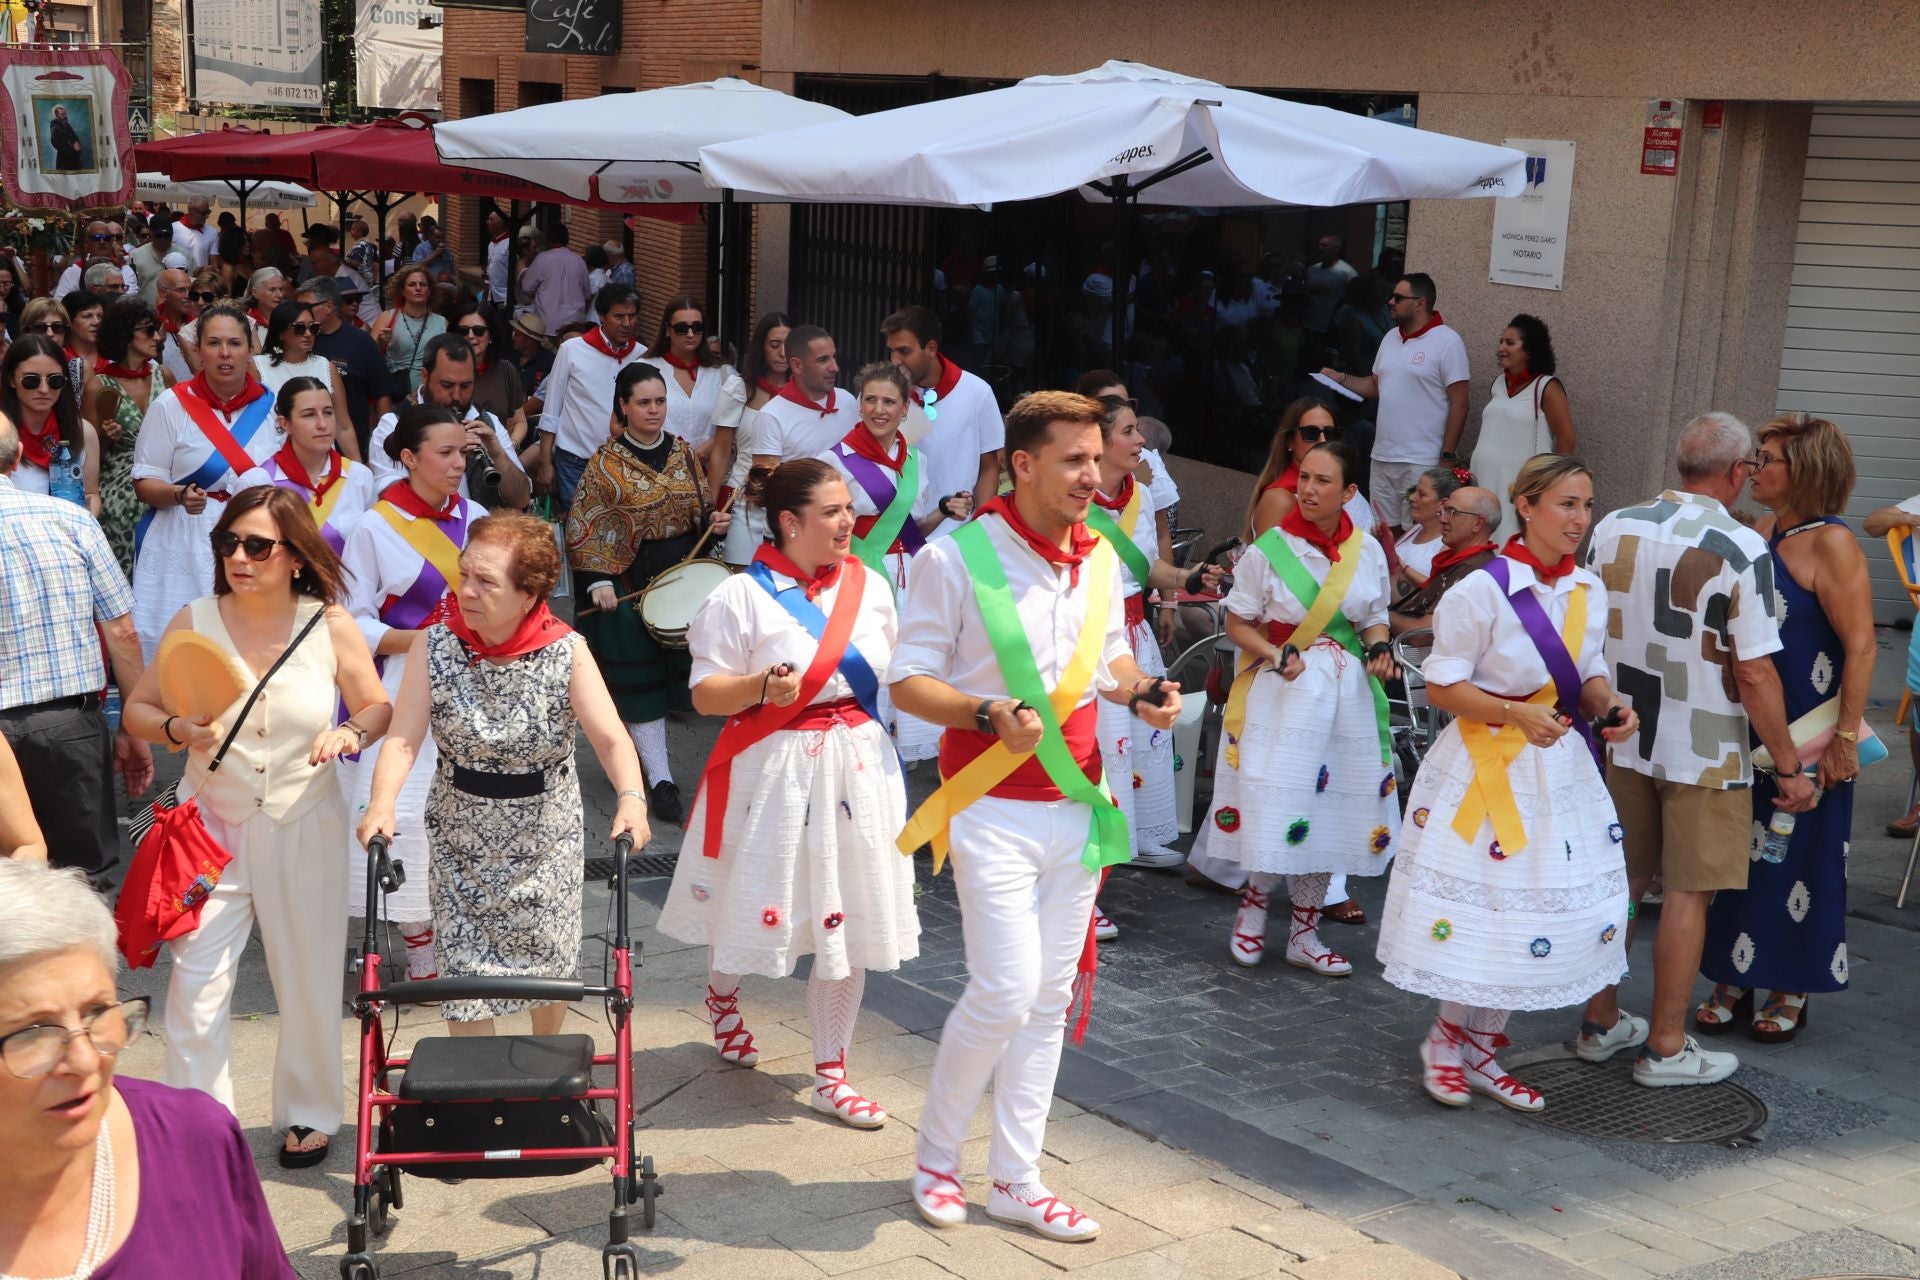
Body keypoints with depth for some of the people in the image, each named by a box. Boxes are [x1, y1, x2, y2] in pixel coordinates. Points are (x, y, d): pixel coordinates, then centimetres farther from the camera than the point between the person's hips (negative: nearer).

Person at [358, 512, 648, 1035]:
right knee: (464, 970, -2)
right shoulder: (433, 647, -13)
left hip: (547, 833, 0)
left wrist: (630, 799, -42)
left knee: (550, 960, 14)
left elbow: (611, 738, -22)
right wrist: (383, 803, -37)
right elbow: (403, 740, -18)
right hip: (462, 834, 0)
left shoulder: (565, 652, -15)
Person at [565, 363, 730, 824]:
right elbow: (583, 529, -7)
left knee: (679, 664, 8)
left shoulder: (682, 451, 7)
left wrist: (712, 521, -4)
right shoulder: (606, 461, -7)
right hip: (630, 581, -5)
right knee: (640, 680, -1)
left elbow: (699, 509, 17)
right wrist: (598, 581, -15)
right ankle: (660, 781, 2)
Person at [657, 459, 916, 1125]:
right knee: (753, 899, 9)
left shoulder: (868, 584, 5)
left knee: (847, 917, 4)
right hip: (774, 772, -4)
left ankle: (830, 1076, 15)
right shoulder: (742, 596, -10)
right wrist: (762, 685, -27)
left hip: (858, 765, 4)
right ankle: (722, 992, 47)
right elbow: (705, 693, -10)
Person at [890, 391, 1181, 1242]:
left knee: (1049, 999, 10)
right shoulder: (956, 557, -12)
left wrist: (1142, 690, -1)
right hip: (995, 808, -6)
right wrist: (989, 713, -26)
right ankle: (935, 1157, 14)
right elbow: (908, 681, -9)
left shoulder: (1101, 559, 7)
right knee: (1005, 990, -11)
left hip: (1076, 805, 6)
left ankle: (1016, 1182, 22)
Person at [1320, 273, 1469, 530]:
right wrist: (1340, 378, 7)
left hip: (1421, 463, -7)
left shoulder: (1447, 342, -8)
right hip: (1382, 457, 7)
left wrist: (1446, 458, -13)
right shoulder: (1391, 337, 13)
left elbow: (1459, 405, -10)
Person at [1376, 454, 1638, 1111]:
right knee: (1480, 911, -1)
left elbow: (1590, 677, 15)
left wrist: (1608, 706, -7)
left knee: (1538, 912, 10)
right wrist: (1517, 713, -26)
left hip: (1560, 771, 6)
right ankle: (1446, 1039, 23)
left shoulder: (1589, 591, 5)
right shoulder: (1481, 591, -15)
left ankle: (1480, 1050, 25)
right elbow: (1442, 688, -13)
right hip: (1485, 766, -6)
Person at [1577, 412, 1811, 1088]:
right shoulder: (1742, 550, -16)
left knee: (1618, 881, 15)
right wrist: (1789, 768, -7)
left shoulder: (1613, 528, 0)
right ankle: (1665, 1046, 13)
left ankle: (1600, 1023, 26)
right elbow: (1755, 674, -16)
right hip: (1704, 751, -5)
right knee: (1687, 893, 5)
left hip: (1620, 738, 5)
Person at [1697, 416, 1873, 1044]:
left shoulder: (1830, 544, -15)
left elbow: (1861, 646, -18)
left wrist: (1845, 737, -21)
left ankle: (1790, 990, 20)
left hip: (1806, 734, -7)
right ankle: (1734, 979, 23)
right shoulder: (1759, 533, 7)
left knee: (1799, 857, 6)